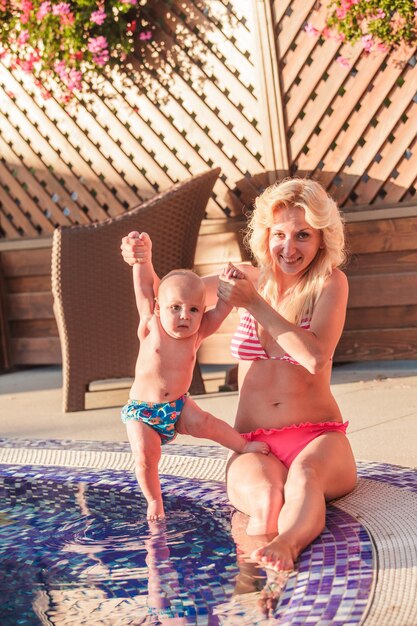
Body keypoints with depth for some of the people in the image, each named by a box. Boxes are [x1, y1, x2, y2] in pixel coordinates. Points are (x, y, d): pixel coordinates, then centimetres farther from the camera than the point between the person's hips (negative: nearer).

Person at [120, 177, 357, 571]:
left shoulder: (329, 283, 2)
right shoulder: (251, 279, 11)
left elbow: (316, 357, -16)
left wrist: (254, 304, -16)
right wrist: (142, 263, 0)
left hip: (319, 439, -3)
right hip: (254, 445, 3)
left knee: (304, 477, -41)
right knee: (264, 496, -36)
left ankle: (285, 543, -70)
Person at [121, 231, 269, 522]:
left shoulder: (198, 333, -6)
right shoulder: (151, 327, -13)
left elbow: (223, 306, -8)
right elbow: (145, 285, -11)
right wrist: (144, 253, -16)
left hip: (178, 405, 2)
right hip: (142, 411, -2)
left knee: (203, 423, -24)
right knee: (145, 457, -17)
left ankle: (244, 445, -3)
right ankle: (154, 501, 7)